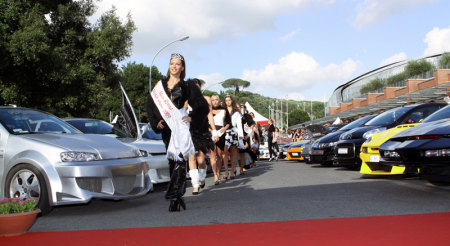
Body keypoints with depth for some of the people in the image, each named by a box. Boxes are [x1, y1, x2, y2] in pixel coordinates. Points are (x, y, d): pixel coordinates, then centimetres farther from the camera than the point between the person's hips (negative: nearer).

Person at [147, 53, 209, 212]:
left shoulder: (187, 86, 7)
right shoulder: (160, 86, 15)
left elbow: (203, 106, 8)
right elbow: (150, 105, 18)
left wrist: (191, 118, -5)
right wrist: (156, 123, 5)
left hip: (181, 127, -3)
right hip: (166, 129, 3)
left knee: (179, 161, -15)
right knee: (172, 163, 5)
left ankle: (174, 196, -19)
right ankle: (178, 196, 10)